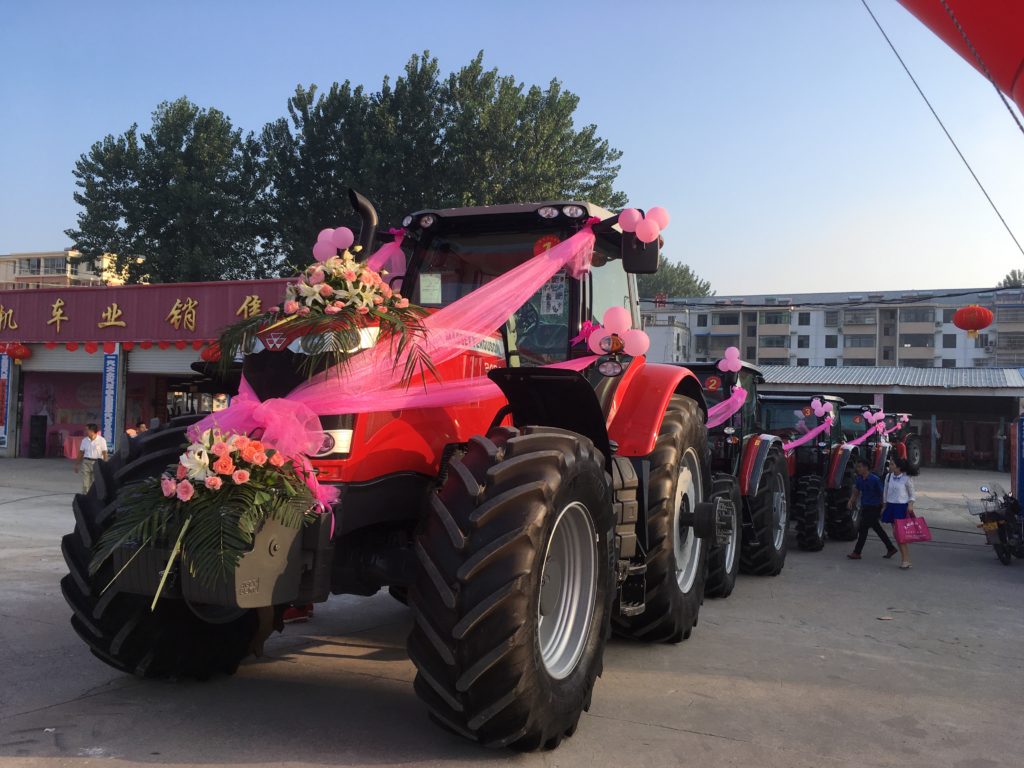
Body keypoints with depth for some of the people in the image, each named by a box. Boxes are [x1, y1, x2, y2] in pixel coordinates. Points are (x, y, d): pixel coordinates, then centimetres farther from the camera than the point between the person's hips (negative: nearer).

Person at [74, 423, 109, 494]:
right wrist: (76, 464, 12)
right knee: (85, 485, -2)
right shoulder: (84, 440, 6)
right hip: (86, 462, 2)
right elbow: (81, 453, 12)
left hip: (97, 462, -2)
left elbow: (104, 454, -5)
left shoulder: (101, 440, -5)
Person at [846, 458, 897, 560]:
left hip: (874, 508, -8)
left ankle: (857, 553, -1)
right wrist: (851, 500, 0)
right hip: (865, 507, 8)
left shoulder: (874, 479, -17)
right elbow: (856, 491, 17)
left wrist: (883, 509, -10)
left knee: (863, 529, -6)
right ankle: (891, 548, 27)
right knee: (877, 528, 15)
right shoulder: (859, 479, 4)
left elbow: (882, 494, -12)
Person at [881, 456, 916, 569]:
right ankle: (903, 558, 17)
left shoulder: (906, 479, -8)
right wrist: (884, 506, 13)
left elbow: (912, 494, 1)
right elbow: (885, 492, 15)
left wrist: (910, 504, -14)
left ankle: (906, 559, -6)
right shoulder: (889, 477, 6)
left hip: (902, 507, -6)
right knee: (895, 533, 8)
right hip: (891, 506, 6)